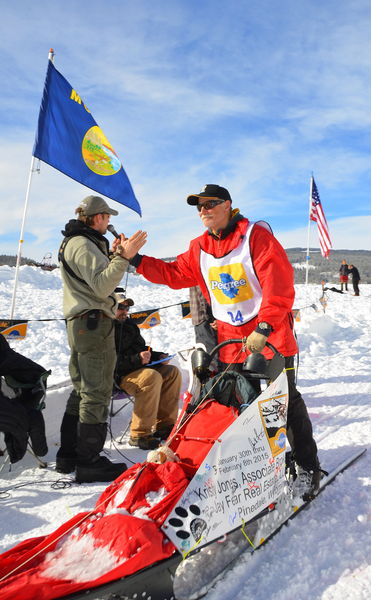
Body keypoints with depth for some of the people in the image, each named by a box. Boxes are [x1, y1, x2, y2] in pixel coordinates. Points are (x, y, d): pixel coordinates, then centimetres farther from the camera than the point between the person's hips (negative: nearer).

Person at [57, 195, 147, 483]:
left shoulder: (74, 243, 19)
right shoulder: (83, 244, -13)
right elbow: (102, 286, -23)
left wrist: (113, 255, 14)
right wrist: (123, 257, -30)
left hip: (80, 324, 11)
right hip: (94, 323, -11)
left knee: (82, 391, 15)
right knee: (97, 394, -5)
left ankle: (68, 456, 22)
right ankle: (89, 462, 1)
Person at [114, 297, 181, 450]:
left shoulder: (128, 324, 17)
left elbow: (142, 349, 24)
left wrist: (158, 356, 6)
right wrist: (136, 359, -29)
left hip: (136, 368, 10)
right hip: (117, 376, -10)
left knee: (172, 372, -3)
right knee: (152, 377, -32)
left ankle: (164, 426, -3)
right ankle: (140, 435, -27)